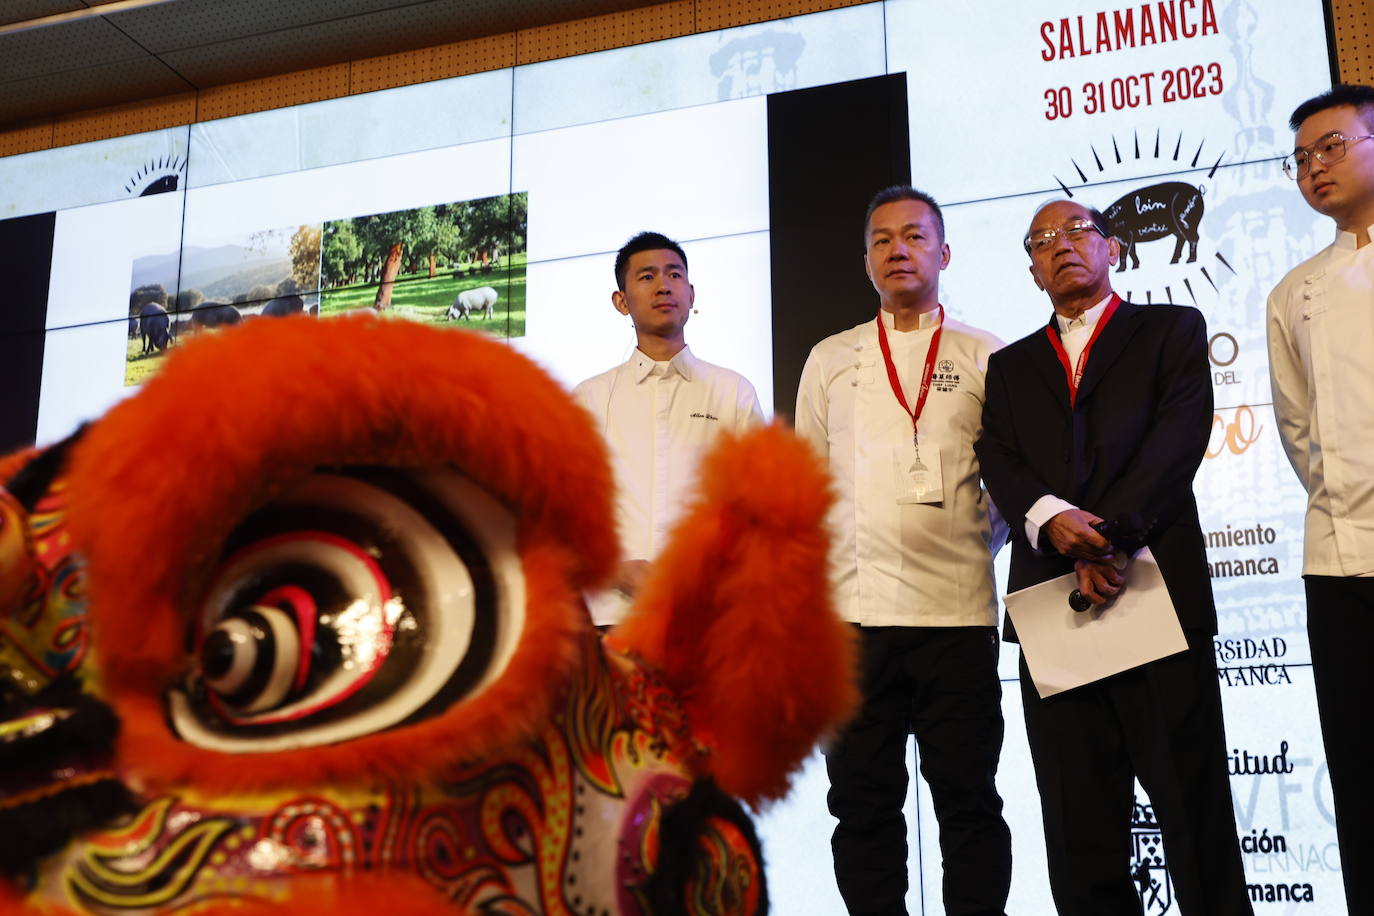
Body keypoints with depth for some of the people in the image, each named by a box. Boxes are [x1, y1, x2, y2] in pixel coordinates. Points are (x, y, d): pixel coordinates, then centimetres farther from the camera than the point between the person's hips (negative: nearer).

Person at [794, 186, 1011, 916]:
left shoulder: (986, 358, 8)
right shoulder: (831, 360, 14)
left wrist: (968, 547, 1)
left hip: (957, 610, -1)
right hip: (852, 609, 2)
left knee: (968, 798, 1)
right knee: (862, 801, 5)